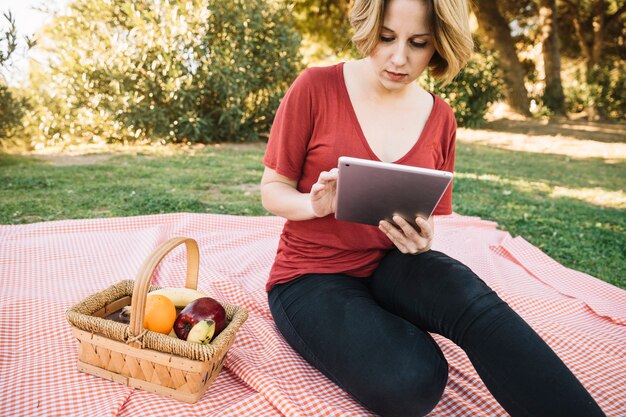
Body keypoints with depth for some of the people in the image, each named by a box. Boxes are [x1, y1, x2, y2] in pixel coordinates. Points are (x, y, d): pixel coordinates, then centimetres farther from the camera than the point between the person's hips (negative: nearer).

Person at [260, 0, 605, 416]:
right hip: (312, 276, -2)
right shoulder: (315, 88, -8)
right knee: (413, 378, -32)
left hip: (390, 267, 3)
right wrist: (316, 205, -25)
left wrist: (423, 237, -14)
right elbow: (272, 191, -3)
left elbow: (437, 217, 11)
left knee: (471, 299, -32)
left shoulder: (440, 118, 2)